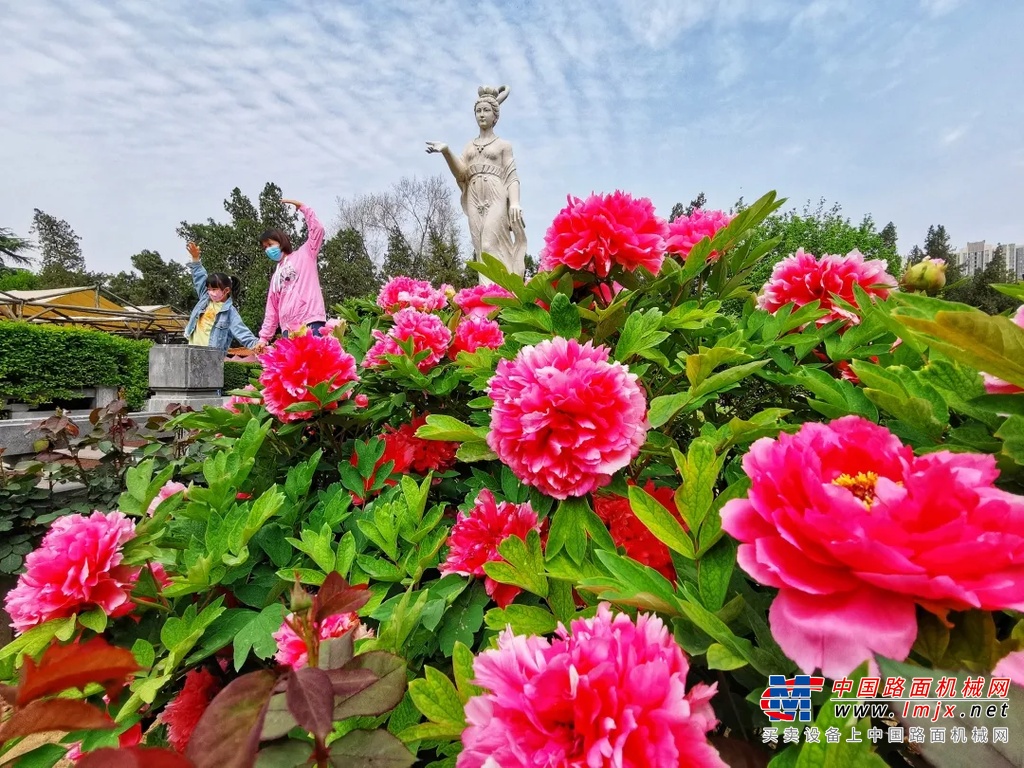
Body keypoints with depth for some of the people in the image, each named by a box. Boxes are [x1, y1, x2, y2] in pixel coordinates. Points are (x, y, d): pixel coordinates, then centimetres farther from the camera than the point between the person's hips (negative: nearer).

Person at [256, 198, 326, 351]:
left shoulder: (304, 255, 14)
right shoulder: (275, 277, 28)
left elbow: (317, 230, 0)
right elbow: (272, 310, 24)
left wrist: (302, 207, 2)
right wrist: (264, 337, 17)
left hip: (311, 323, -6)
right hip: (288, 330, 6)